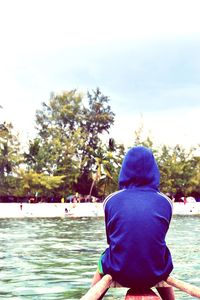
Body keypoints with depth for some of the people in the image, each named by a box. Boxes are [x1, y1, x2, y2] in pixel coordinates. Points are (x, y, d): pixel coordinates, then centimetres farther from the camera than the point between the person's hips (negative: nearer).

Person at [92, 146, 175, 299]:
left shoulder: (111, 200, -2)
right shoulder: (165, 202, 0)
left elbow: (110, 238, 7)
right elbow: (159, 238, 9)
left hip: (119, 272, -1)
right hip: (155, 274, 1)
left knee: (101, 267, 34)